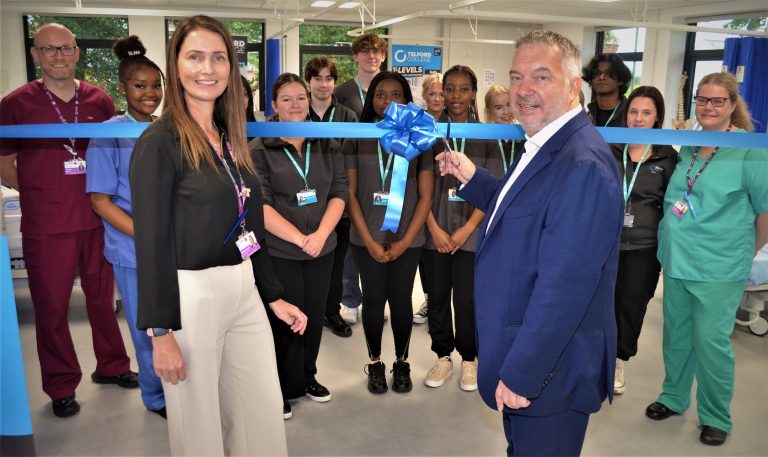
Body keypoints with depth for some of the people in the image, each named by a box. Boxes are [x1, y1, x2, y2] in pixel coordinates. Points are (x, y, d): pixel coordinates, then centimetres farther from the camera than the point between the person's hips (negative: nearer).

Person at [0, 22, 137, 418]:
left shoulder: (99, 101, 4)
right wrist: (36, 192, -4)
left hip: (98, 219, 2)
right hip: (46, 226, -2)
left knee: (103, 297, 14)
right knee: (52, 307, 7)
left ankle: (112, 366, 33)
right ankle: (61, 387, 23)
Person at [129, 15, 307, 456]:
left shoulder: (232, 140, 10)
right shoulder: (159, 141, -11)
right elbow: (151, 241, -14)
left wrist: (274, 295, 13)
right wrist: (161, 331, -15)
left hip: (245, 290, 7)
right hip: (190, 295, -6)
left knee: (266, 415, 14)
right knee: (199, 421, 11)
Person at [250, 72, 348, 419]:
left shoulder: (327, 147, 6)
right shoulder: (259, 150, -5)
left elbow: (339, 193, 2)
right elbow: (259, 205, -12)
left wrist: (320, 234, -14)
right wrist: (299, 238, -20)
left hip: (322, 248, 4)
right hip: (278, 251, -4)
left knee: (315, 316, 13)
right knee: (286, 319, 4)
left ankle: (307, 376, 35)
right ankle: (282, 387, 25)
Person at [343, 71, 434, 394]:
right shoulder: (356, 139, 1)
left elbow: (426, 197, 1)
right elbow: (350, 194, -1)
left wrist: (404, 241, -6)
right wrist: (369, 241, -7)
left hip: (407, 239, 0)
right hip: (367, 239, 0)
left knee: (401, 300, 8)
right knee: (373, 300, 7)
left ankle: (402, 363, 26)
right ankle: (375, 363, 25)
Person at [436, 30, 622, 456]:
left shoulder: (583, 165, -27)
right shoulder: (545, 146, 6)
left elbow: (564, 285, -29)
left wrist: (520, 374, -23)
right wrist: (472, 178, 5)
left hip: (549, 366, -9)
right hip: (521, 354, 10)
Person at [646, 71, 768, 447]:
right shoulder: (687, 146, 6)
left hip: (718, 268, -5)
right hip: (676, 261, 5)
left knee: (711, 342, 4)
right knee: (676, 336, 16)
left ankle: (716, 417, 24)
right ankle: (674, 397, 35)